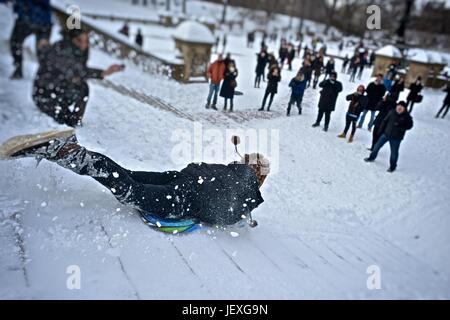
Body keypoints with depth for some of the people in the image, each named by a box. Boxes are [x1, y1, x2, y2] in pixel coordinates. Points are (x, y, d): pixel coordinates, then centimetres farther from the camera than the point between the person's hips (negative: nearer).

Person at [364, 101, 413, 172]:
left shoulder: (406, 116, -15)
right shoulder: (392, 112, -6)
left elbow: (409, 126, -8)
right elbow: (385, 121, 5)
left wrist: (400, 127, -23)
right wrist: (381, 129, 6)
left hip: (396, 138, -3)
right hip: (386, 134, 4)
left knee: (394, 152, 7)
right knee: (377, 146, 13)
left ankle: (393, 166, 26)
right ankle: (372, 158, 36)